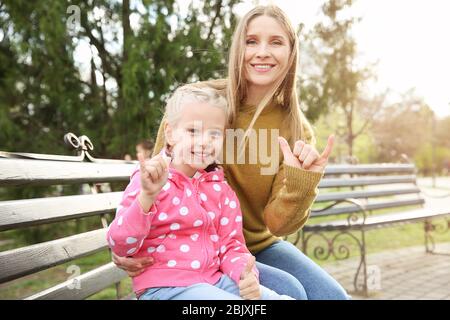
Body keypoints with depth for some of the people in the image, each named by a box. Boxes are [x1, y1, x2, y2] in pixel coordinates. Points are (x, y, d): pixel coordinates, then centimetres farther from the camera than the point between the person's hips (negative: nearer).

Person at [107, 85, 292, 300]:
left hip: (215, 280, 5)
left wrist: (245, 274, -14)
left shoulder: (221, 187, 6)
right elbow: (120, 246, -13)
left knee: (281, 296, -4)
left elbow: (231, 245, 8)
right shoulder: (150, 180, -7)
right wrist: (146, 197, -28)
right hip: (165, 286, -5)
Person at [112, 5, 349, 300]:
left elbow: (277, 224, -11)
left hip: (261, 245, 4)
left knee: (333, 295, -11)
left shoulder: (297, 130, -7)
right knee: (289, 292, -22)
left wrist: (300, 182, -30)